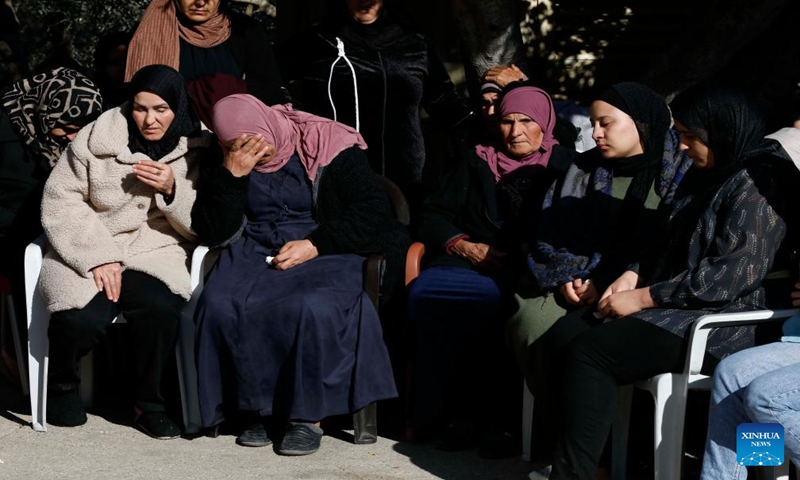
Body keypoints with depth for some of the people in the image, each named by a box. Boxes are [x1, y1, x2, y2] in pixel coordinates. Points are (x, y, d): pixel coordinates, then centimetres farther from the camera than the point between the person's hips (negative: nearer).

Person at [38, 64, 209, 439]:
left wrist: (173, 191, -15)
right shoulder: (96, 139, -1)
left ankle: (149, 403, -7)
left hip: (156, 253, 1)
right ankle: (62, 386, 5)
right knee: (83, 318, -31)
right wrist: (98, 257, -13)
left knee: (162, 306, -33)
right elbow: (59, 201, -1)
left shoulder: (197, 149, 3)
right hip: (88, 251, -1)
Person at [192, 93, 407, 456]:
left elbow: (373, 211, -7)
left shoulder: (327, 147, -4)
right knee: (220, 305, -29)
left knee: (312, 308, -37)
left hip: (324, 254, -3)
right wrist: (231, 176, -10)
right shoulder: (226, 166, 8)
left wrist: (314, 245, -15)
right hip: (255, 255, 3)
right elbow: (216, 234, 3)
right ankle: (254, 407, -13)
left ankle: (308, 415, -19)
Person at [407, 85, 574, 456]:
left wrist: (527, 259, -13)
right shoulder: (478, 163, 24)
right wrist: (465, 246, 1)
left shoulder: (563, 168, 14)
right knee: (423, 291, -31)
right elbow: (433, 215, 19)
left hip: (527, 272, -3)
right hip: (468, 260, 3)